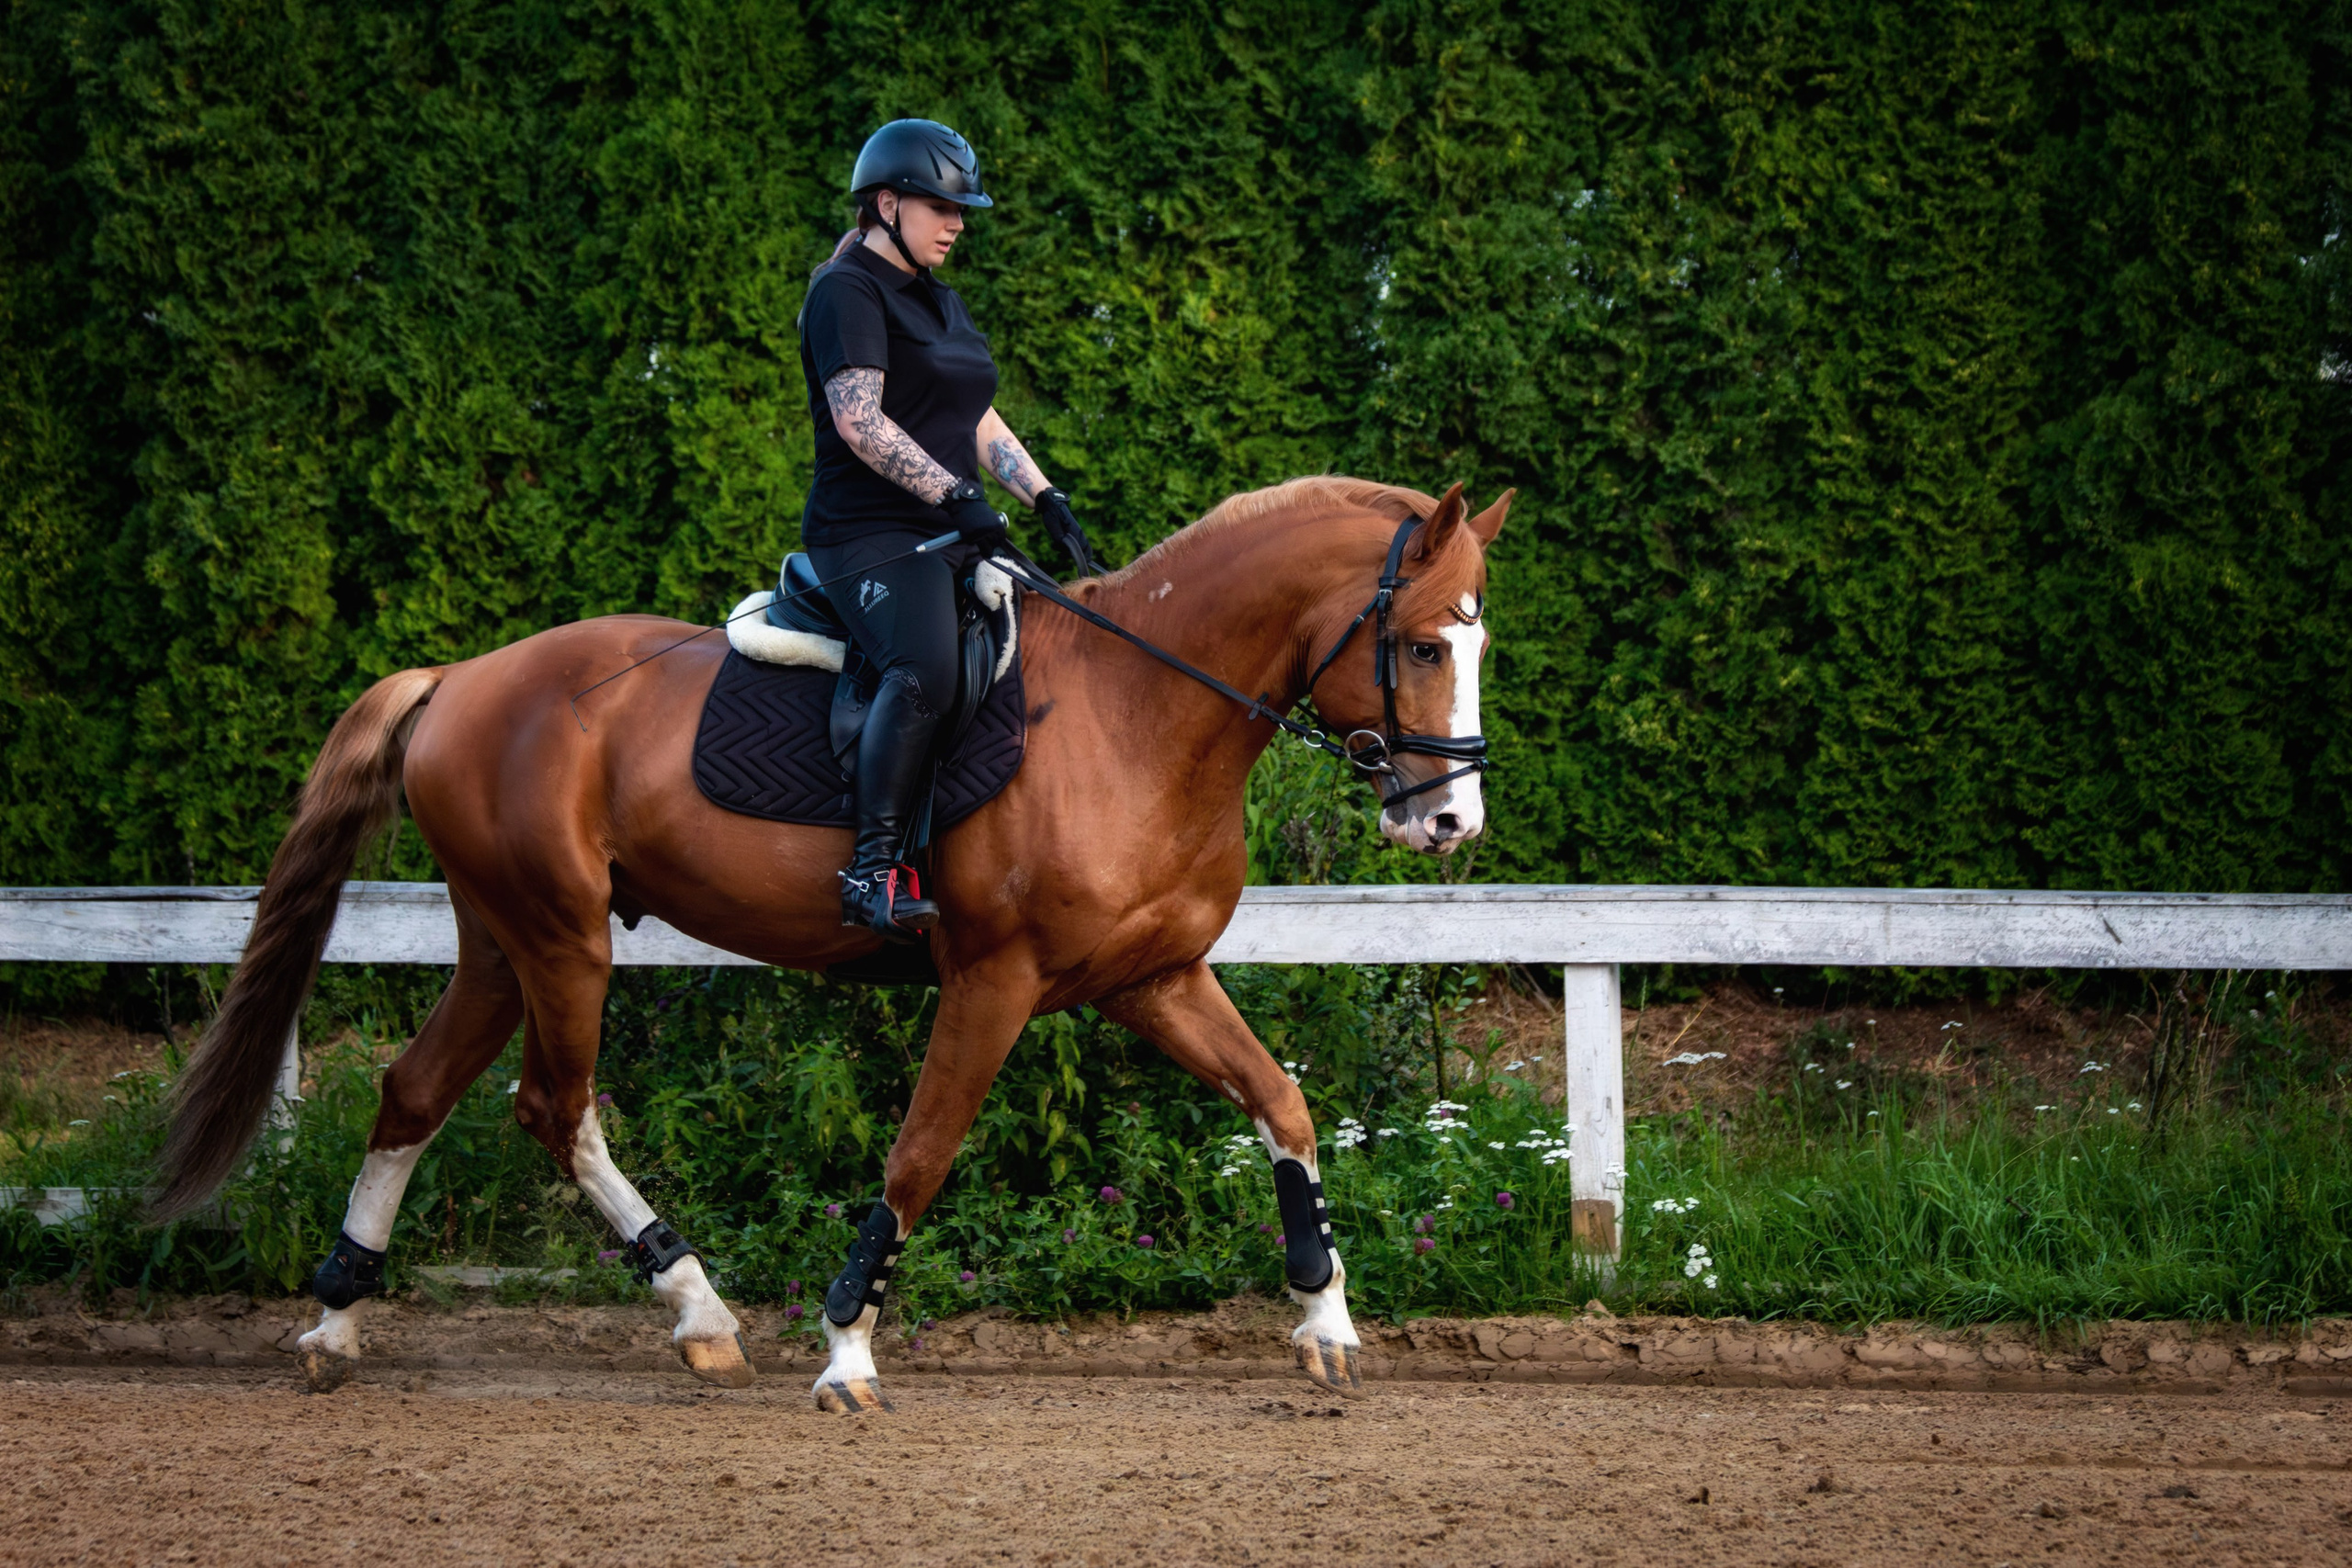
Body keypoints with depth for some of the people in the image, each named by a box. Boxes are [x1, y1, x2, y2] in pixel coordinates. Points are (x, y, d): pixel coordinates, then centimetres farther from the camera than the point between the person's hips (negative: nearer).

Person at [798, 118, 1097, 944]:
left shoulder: (943, 304, 24)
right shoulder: (848, 292, -6)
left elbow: (982, 424, 25)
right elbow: (859, 422, -17)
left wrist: (1046, 501, 10)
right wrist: (957, 494, -24)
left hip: (949, 538, 10)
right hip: (867, 534, -10)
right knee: (925, 668, -35)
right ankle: (875, 869, -36)